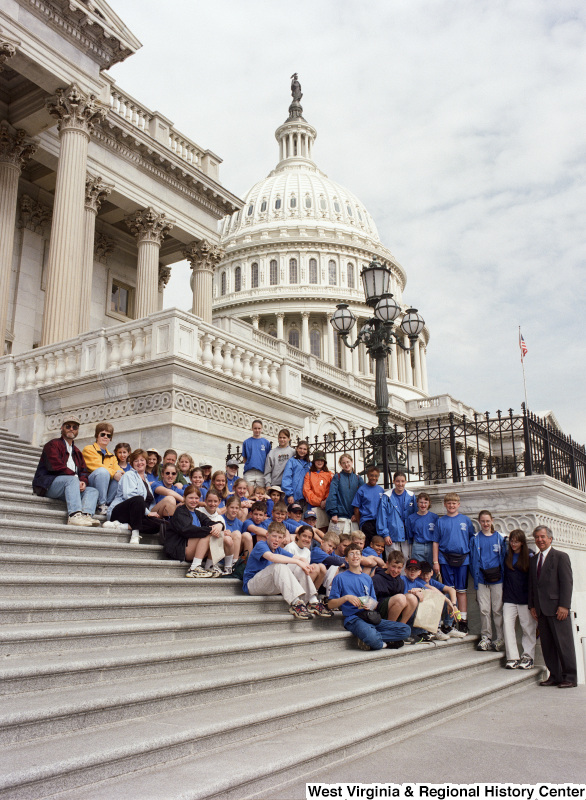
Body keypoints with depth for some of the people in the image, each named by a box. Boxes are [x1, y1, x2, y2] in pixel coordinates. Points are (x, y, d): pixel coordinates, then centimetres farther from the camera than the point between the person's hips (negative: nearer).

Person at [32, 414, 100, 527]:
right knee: (72, 480, -34)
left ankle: (86, 515, -43)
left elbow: (83, 471, 18)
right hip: (48, 485, -7)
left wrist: (83, 481, -7)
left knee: (93, 490, -14)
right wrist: (76, 478, -14)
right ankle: (74, 515, -51)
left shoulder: (77, 452, 29)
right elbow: (56, 467, -10)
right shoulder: (53, 445, 6)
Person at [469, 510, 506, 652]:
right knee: (484, 609, 2)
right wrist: (475, 576, 0)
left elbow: (504, 557, 8)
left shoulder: (500, 538, 6)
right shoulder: (475, 539, 9)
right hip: (481, 579, 1)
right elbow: (473, 559, 10)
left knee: (498, 609, -1)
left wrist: (503, 575, 0)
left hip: (497, 579, -1)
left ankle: (501, 639, 7)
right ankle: (486, 638, 10)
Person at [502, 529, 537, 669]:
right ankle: (512, 658, -3)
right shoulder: (507, 555, 9)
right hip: (509, 597, 3)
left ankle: (528, 657, 14)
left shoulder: (529, 555, 0)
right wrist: (503, 592, 7)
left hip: (525, 597, -2)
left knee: (528, 626, 2)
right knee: (507, 623, -7)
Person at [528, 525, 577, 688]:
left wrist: (564, 606, -15)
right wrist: (532, 605, 10)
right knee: (547, 645, 7)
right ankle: (555, 676, 15)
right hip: (541, 610, 6)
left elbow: (567, 582, -8)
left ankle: (570, 677, 6)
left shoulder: (561, 557, -1)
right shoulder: (533, 561, 18)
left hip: (557, 608, -6)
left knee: (564, 643, -2)